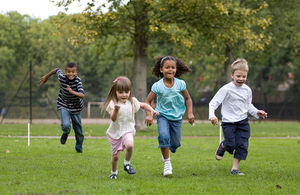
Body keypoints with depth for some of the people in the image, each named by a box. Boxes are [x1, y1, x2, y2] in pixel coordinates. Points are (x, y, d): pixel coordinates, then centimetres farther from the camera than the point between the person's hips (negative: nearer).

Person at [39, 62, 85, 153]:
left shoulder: (78, 81, -26)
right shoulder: (62, 77, -20)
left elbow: (82, 95, -37)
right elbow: (57, 70, 3)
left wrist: (73, 92, -53)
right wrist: (46, 76, 15)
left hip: (76, 107, 0)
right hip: (64, 105, 0)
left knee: (78, 130, 10)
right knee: (66, 125, -23)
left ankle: (79, 148, 39)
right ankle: (66, 133, 16)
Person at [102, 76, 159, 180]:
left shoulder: (133, 102, 0)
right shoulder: (113, 103, -12)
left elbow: (144, 105, 18)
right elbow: (113, 119, -23)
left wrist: (151, 110, 0)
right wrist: (116, 110, -42)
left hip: (128, 130, 1)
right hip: (115, 132, -1)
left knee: (130, 145, -30)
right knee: (115, 155, 3)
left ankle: (127, 163, -5)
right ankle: (114, 172, 29)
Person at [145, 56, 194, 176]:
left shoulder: (180, 84, -10)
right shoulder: (158, 86, -14)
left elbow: (188, 99, 5)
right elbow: (148, 101, -4)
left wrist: (190, 113, -4)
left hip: (177, 117, 2)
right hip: (163, 116, -2)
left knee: (175, 143, 4)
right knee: (163, 136, -27)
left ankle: (167, 151, 42)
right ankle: (167, 163, -14)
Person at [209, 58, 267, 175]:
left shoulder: (247, 90, 5)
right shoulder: (226, 89, -12)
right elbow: (213, 103, -12)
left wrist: (257, 112, 1)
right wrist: (212, 115, -26)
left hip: (243, 122, 5)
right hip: (228, 122, -4)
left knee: (242, 145, -4)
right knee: (231, 145, -12)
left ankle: (235, 168, 6)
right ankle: (222, 147, 25)